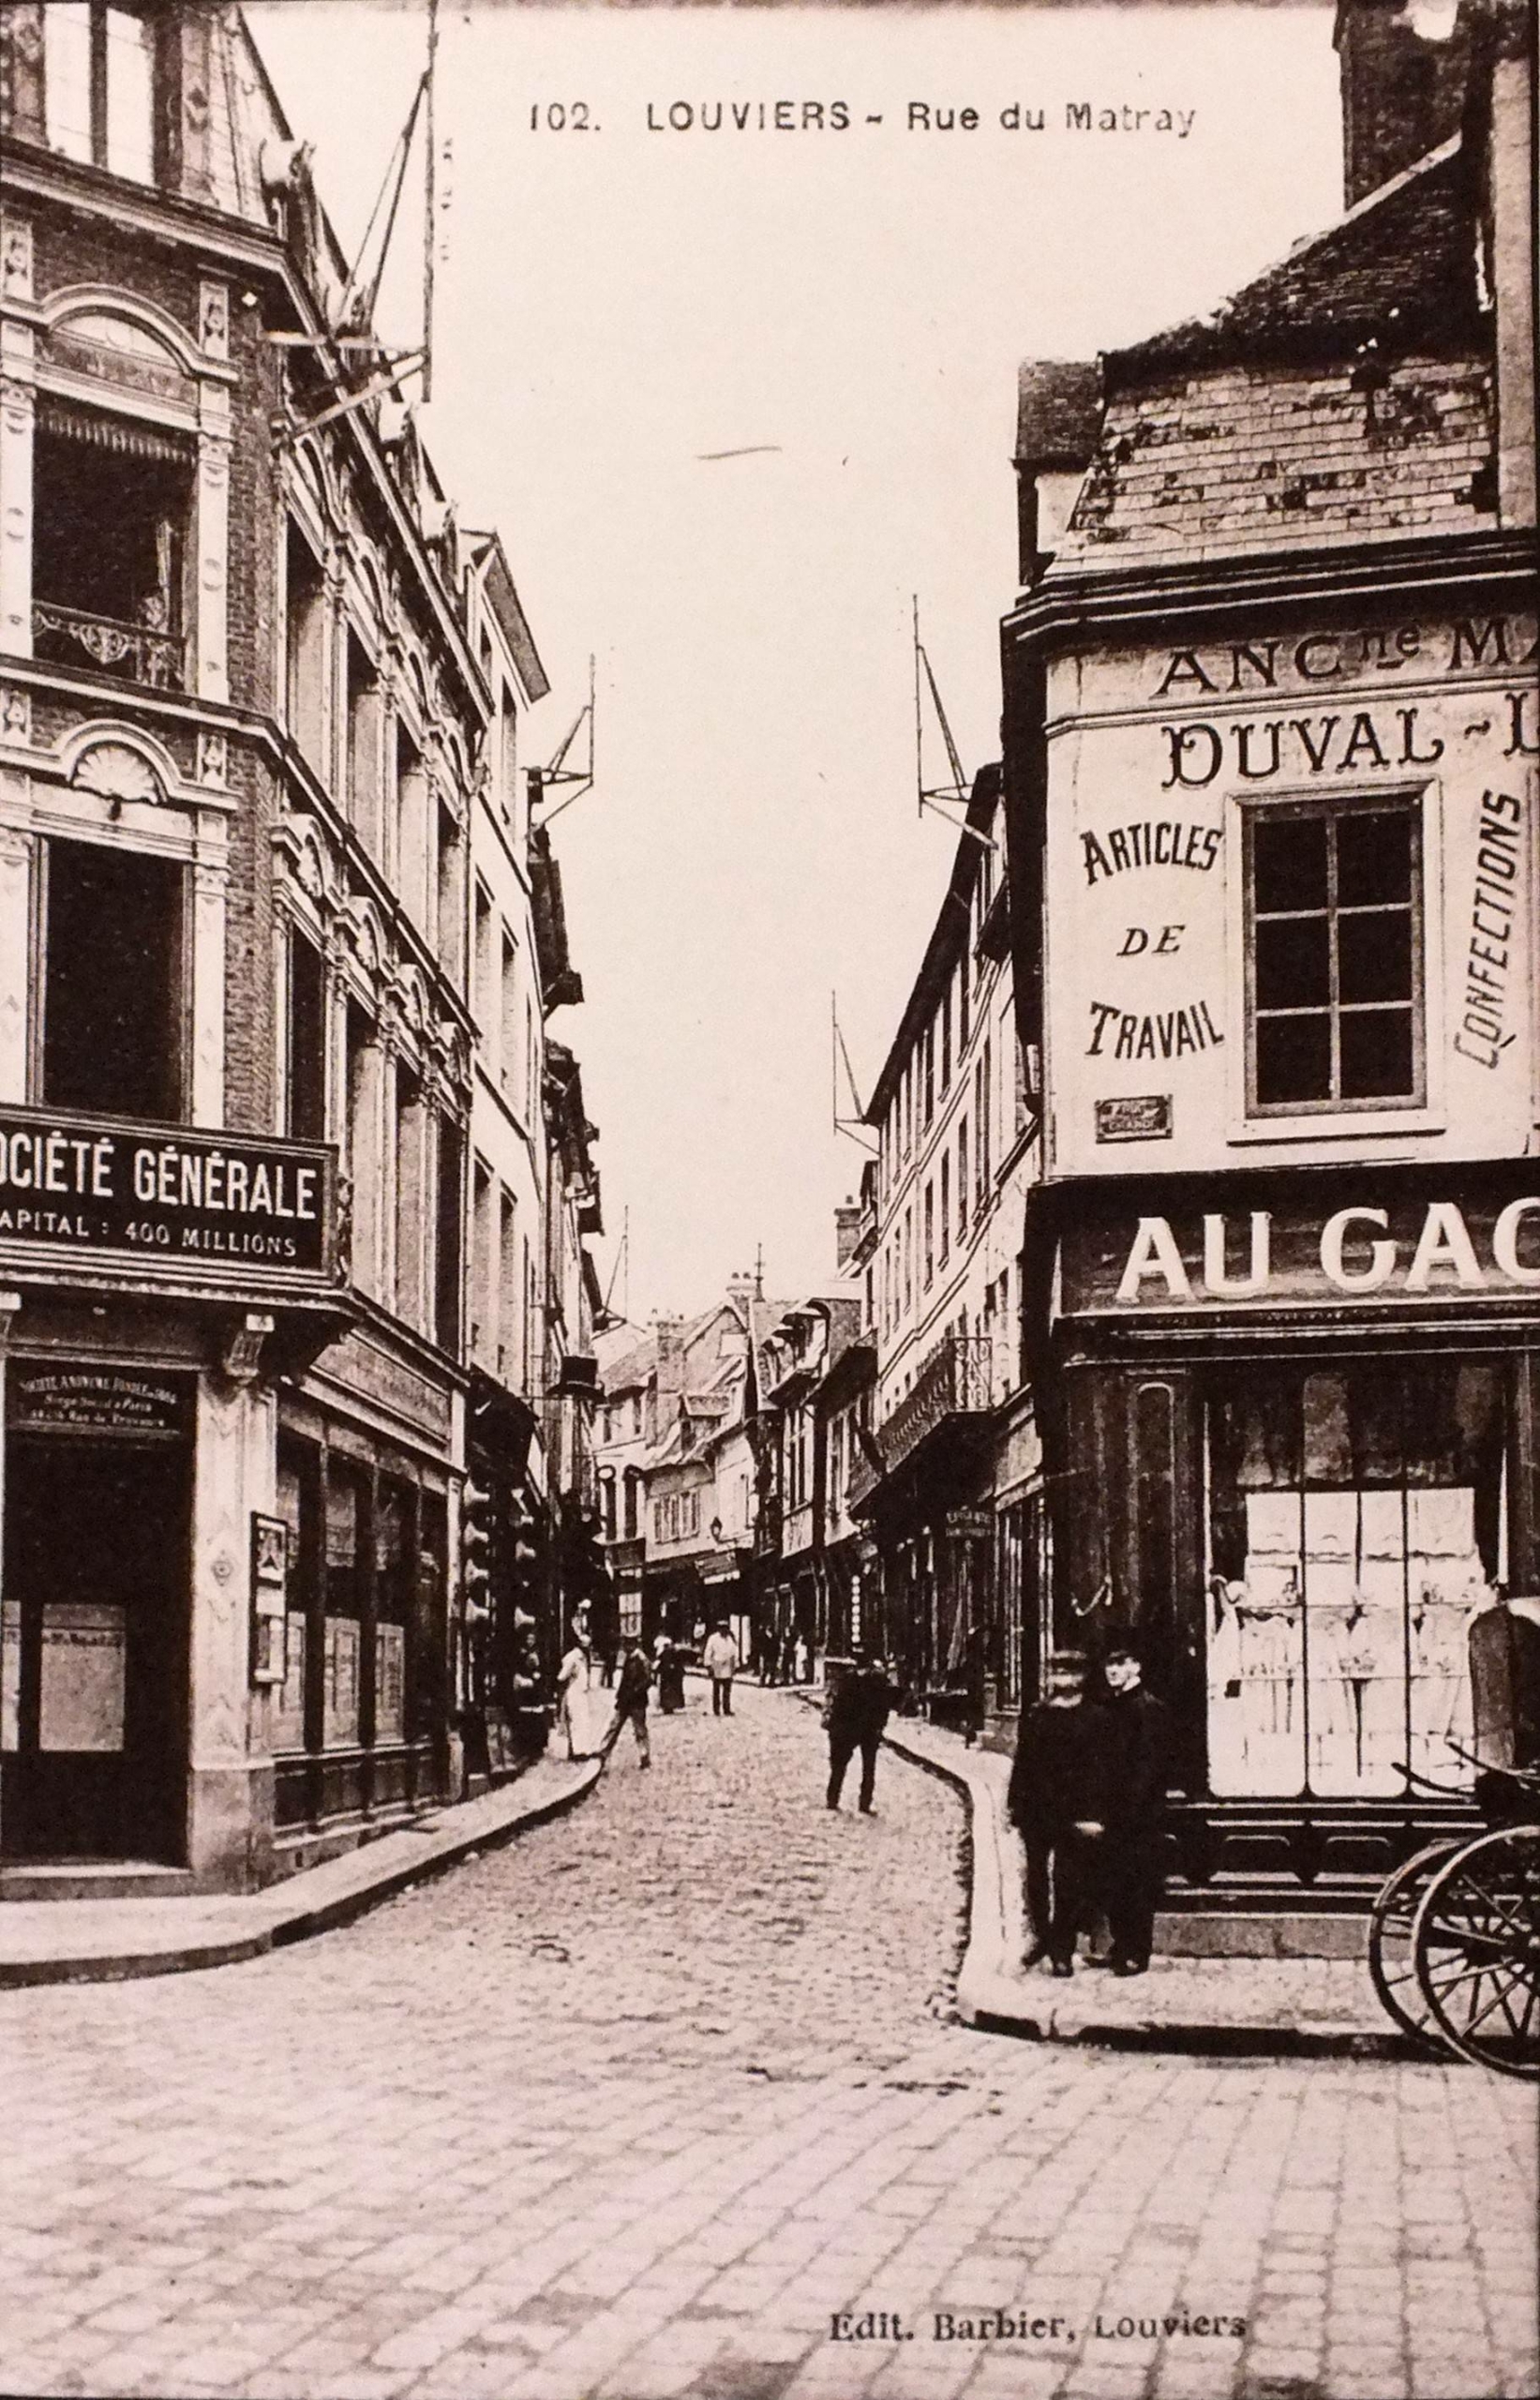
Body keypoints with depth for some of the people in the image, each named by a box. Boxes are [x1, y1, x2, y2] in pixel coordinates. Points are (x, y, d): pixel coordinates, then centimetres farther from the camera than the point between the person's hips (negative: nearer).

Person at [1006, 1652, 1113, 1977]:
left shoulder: (1095, 1718, -3)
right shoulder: (1036, 1716, 8)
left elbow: (1098, 1768, -8)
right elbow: (1022, 1762, 10)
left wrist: (1094, 1815, -14)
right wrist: (1015, 1803, 6)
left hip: (1074, 1813, -4)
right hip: (1036, 1810, 4)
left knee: (1068, 1883, 1)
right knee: (1036, 1877, 11)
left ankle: (1063, 1951, 9)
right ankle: (1042, 1935, 29)